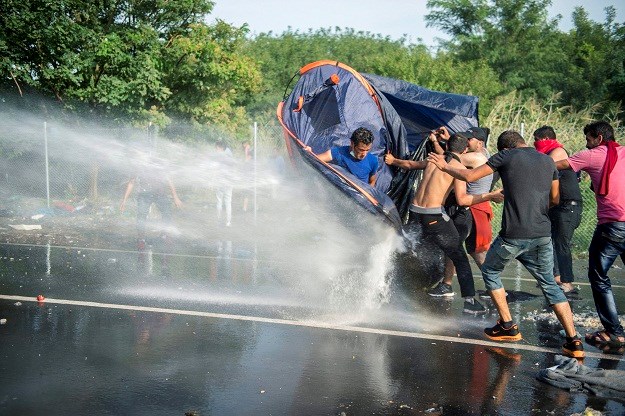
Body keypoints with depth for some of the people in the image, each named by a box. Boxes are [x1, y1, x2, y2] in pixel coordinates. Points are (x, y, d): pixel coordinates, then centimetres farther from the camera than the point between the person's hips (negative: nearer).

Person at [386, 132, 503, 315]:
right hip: (435, 216, -6)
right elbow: (462, 199, -13)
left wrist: (393, 161, 53)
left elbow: (410, 164, 33)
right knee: (460, 258, 5)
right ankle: (470, 301, 3)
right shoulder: (458, 167, -3)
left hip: (415, 213, 6)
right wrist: (489, 196, -7)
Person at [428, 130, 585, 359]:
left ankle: (508, 326, 22)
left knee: (490, 272, 20)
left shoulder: (506, 156, -1)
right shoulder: (548, 161, 13)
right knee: (549, 284, 16)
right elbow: (555, 199, 19)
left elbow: (470, 176, 1)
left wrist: (445, 167, 16)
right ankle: (574, 341, 10)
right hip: (543, 235, 5)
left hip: (514, 235, -5)